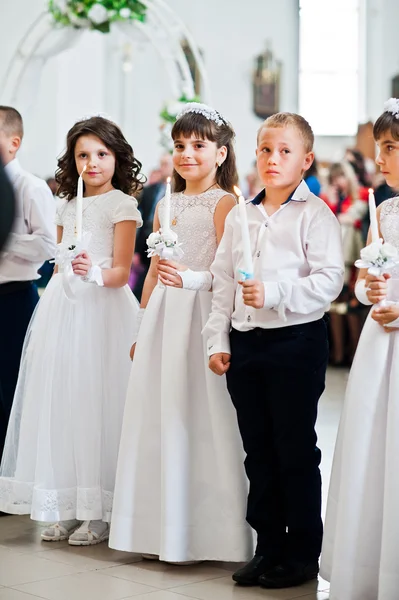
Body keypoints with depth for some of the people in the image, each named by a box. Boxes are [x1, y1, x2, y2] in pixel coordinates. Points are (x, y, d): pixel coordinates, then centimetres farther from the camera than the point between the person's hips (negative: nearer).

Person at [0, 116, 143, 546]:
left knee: (95, 402, -6)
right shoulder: (66, 207, 16)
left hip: (102, 312, -6)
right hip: (61, 309, 6)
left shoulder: (122, 206, -2)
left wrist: (94, 273, -27)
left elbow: (121, 272, -8)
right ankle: (66, 509, 13)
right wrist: (49, 309, 17)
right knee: (58, 402, 4)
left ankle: (98, 513, 2)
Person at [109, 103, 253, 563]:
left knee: (197, 417, -5)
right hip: (162, 315, 7)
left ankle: (201, 531, 5)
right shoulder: (165, 207, 17)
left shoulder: (223, 203, -3)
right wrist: (142, 329, 20)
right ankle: (161, 528, 15)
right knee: (156, 414, 6)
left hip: (203, 316, -7)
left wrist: (190, 278, -27)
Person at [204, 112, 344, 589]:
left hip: (296, 341, -6)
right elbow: (222, 282, 14)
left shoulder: (315, 214, -5)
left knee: (295, 450, 1)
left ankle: (303, 553, 13)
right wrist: (218, 340, 7)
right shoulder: (239, 216, 13)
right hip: (245, 343, 6)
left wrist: (273, 293, -23)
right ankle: (268, 546, 22)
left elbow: (328, 280, -14)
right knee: (258, 450, 11)